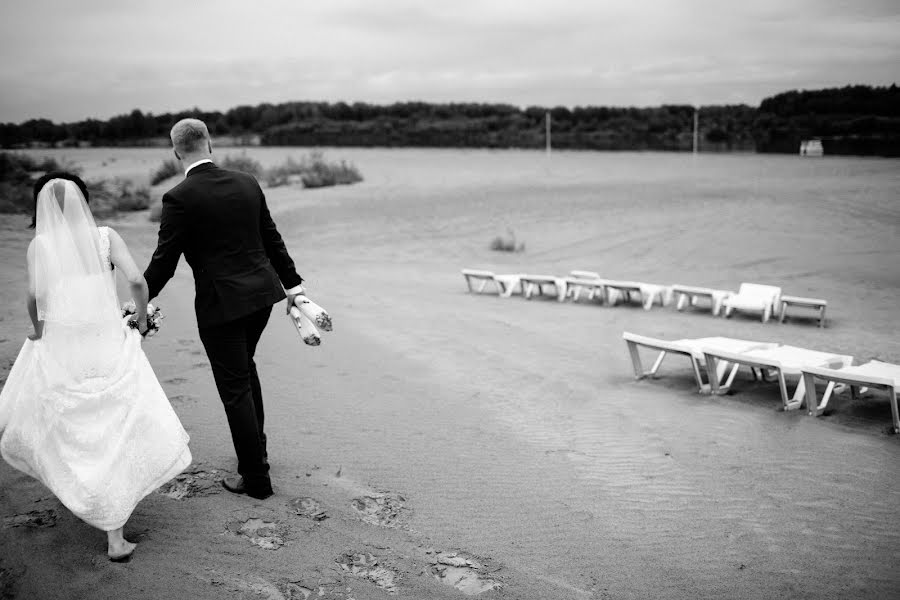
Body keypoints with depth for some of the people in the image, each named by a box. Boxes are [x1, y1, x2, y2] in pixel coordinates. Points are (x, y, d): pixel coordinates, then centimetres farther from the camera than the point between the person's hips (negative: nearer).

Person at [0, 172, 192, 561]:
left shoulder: (39, 244, 1)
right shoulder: (105, 236, 2)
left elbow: (35, 295, -8)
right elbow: (136, 280, -8)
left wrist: (37, 331, 9)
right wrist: (142, 319, 8)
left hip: (59, 346, 0)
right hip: (109, 343, 0)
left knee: (54, 423, 26)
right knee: (116, 432, 4)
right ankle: (115, 536, 3)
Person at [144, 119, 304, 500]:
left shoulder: (179, 198, -13)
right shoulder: (247, 183, 3)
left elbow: (163, 262, -10)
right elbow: (272, 240, 9)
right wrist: (293, 285, 17)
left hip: (220, 303, -6)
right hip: (262, 293, 6)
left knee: (235, 389, 5)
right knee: (244, 366, 27)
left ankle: (255, 479, 15)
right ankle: (257, 450, 38)